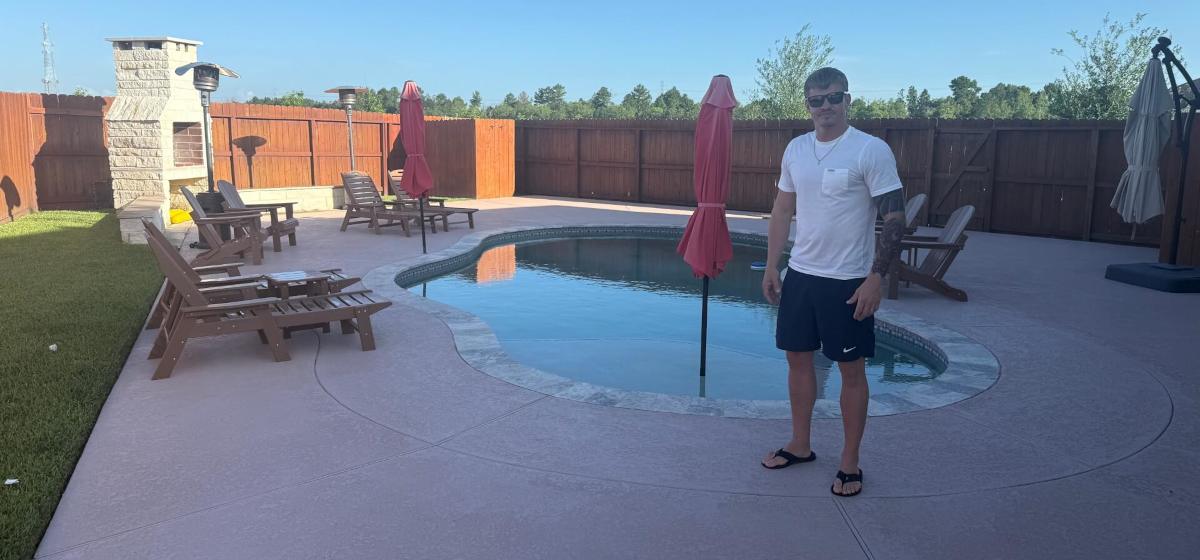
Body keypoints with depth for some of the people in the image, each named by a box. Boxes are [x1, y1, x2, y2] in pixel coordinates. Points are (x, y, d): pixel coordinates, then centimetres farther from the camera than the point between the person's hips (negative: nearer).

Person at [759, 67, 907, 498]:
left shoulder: (872, 150, -11)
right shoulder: (795, 149, 7)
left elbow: (894, 218, -12)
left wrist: (876, 277, -17)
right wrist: (771, 267, 9)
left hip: (848, 281, -6)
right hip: (800, 273, 6)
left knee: (851, 369, 4)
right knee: (798, 357, 13)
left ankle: (850, 463, 18)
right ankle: (800, 445, 30)